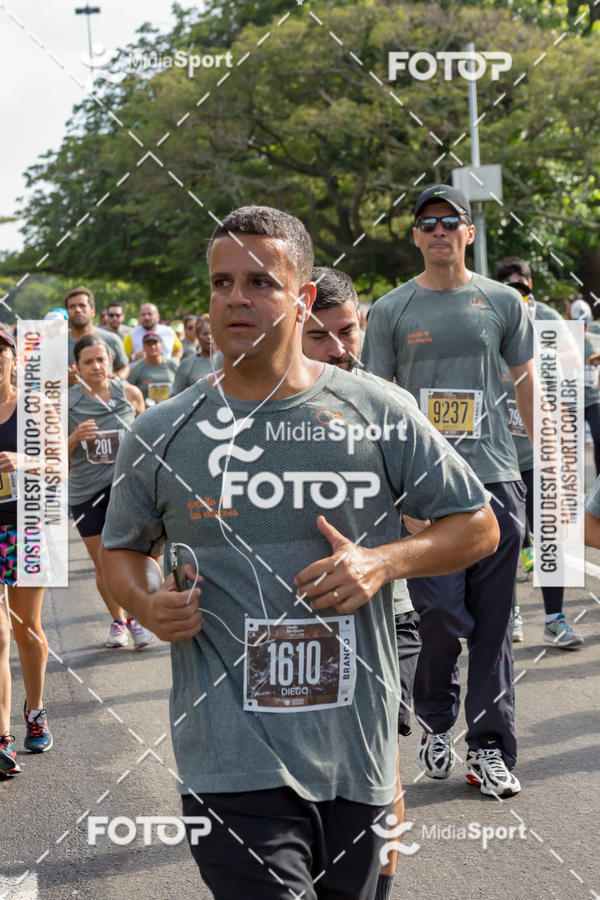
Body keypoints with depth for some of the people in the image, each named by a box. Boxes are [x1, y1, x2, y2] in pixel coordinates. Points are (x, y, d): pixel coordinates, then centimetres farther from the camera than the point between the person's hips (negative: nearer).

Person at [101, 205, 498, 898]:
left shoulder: (378, 415, 0)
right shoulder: (160, 435, 3)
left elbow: (478, 526, 7)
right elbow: (121, 547, 17)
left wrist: (385, 562, -11)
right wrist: (146, 602, -5)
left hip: (356, 757, 2)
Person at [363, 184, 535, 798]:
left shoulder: (503, 302, 9)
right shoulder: (391, 311, 6)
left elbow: (526, 382, 15)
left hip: (495, 477, 1)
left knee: (493, 620, 3)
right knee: (441, 615, -6)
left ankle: (489, 746, 13)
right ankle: (435, 722, 20)